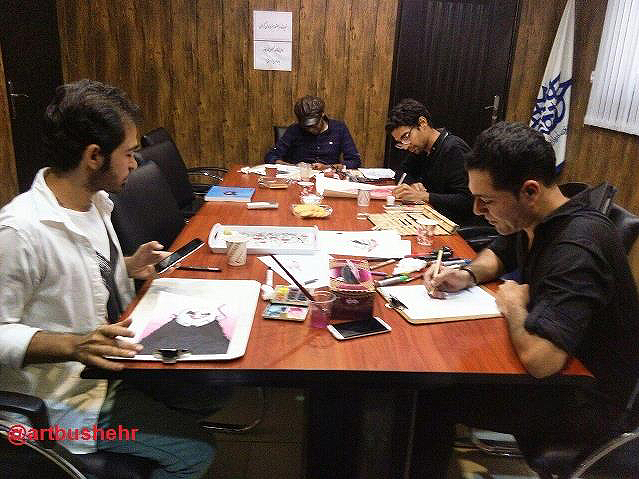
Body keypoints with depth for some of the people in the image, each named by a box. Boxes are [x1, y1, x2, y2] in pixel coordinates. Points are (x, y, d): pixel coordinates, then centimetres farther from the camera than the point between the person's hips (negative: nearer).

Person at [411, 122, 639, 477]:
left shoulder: (577, 248, -33)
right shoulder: (532, 219, -4)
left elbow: (538, 358, -44)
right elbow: (498, 254, 18)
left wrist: (514, 306, -22)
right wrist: (467, 275, -5)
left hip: (581, 404, -8)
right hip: (555, 366, 8)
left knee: (428, 392, -12)